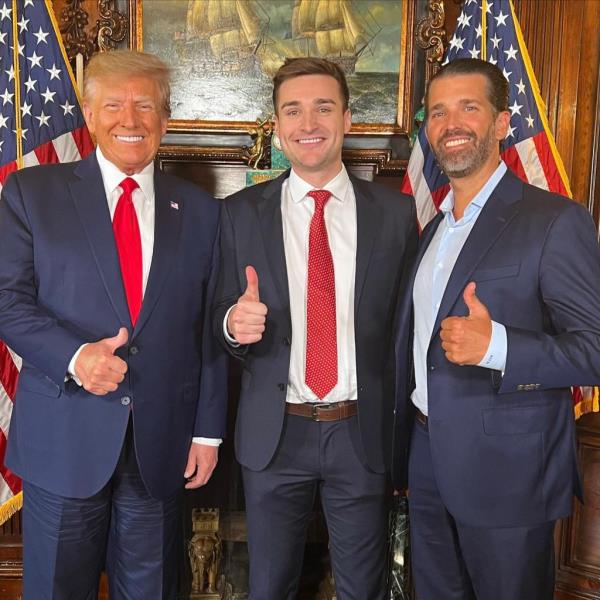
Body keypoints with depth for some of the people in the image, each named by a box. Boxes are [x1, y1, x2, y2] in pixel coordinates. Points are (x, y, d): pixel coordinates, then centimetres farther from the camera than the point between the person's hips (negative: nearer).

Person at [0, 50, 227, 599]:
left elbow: (209, 329, 5)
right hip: (64, 437, -1)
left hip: (162, 443, 2)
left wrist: (208, 430, 3)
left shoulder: (199, 210, 6)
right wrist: (74, 357, -21)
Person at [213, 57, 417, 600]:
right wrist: (235, 321, -22)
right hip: (274, 433, 1)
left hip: (364, 433, 0)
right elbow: (224, 318, 2)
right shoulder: (241, 213, -1)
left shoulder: (396, 211, -2)